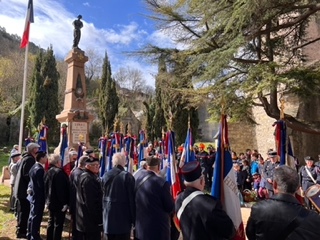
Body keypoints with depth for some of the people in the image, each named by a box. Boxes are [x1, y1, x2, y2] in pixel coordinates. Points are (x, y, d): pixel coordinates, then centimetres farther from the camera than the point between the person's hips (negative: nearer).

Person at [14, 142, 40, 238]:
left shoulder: (26, 158, 11)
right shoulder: (30, 159, -19)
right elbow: (27, 175, -25)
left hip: (21, 188, 10)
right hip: (24, 189, -10)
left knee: (22, 210, 19)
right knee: (25, 211, 0)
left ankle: (21, 229, 31)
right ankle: (21, 231, 9)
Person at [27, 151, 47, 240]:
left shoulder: (34, 167, 5)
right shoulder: (40, 169, -24)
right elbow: (42, 185, -23)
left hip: (33, 195, 10)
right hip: (38, 196, -10)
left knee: (32, 215, 20)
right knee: (36, 217, 2)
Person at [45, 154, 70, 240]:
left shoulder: (49, 171, 6)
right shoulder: (59, 172, -21)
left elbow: (46, 187, 13)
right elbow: (61, 189, -23)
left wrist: (48, 198, 19)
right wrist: (64, 202, -19)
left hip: (51, 201, 9)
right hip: (59, 202, -9)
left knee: (51, 222, 19)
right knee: (58, 224, 1)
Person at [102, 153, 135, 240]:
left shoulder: (105, 176, 2)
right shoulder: (127, 176, -14)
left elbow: (102, 196, 7)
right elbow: (132, 198, -12)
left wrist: (104, 214, 17)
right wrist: (134, 219, -3)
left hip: (108, 218, 5)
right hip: (123, 219, -5)